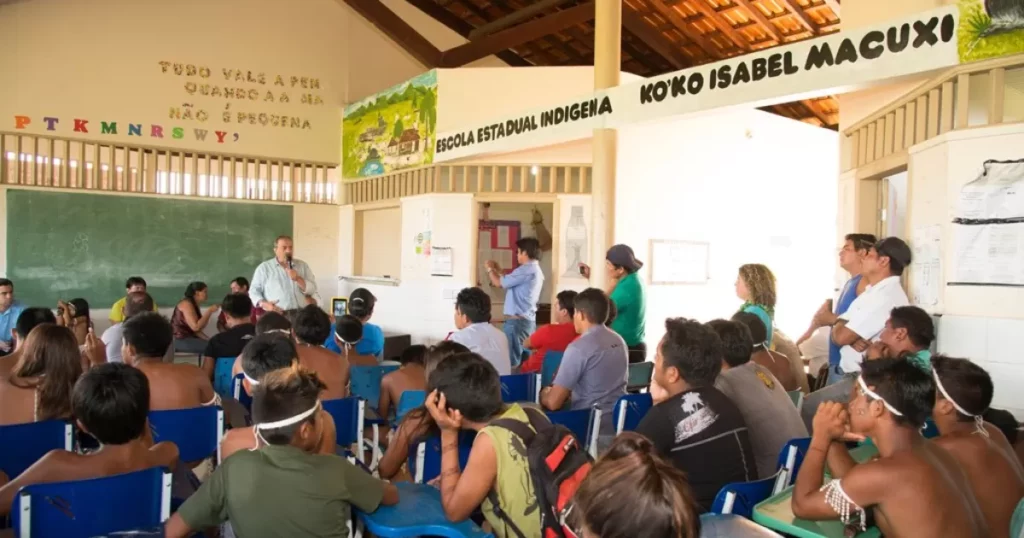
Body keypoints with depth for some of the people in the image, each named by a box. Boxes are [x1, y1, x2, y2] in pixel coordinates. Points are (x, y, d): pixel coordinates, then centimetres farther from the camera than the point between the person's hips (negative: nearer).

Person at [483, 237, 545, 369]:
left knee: (511, 360, -8)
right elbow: (509, 282, 24)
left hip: (517, 320, -10)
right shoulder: (536, 270, 17)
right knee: (522, 358, 10)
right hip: (528, 320, 10)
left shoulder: (526, 270, -14)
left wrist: (490, 269, 8)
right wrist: (499, 271, 25)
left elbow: (499, 283, -9)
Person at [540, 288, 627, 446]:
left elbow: (553, 403, -16)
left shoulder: (578, 348, -17)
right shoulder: (619, 341, 6)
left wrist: (544, 394, 6)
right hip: (620, 424, 7)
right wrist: (571, 391, 24)